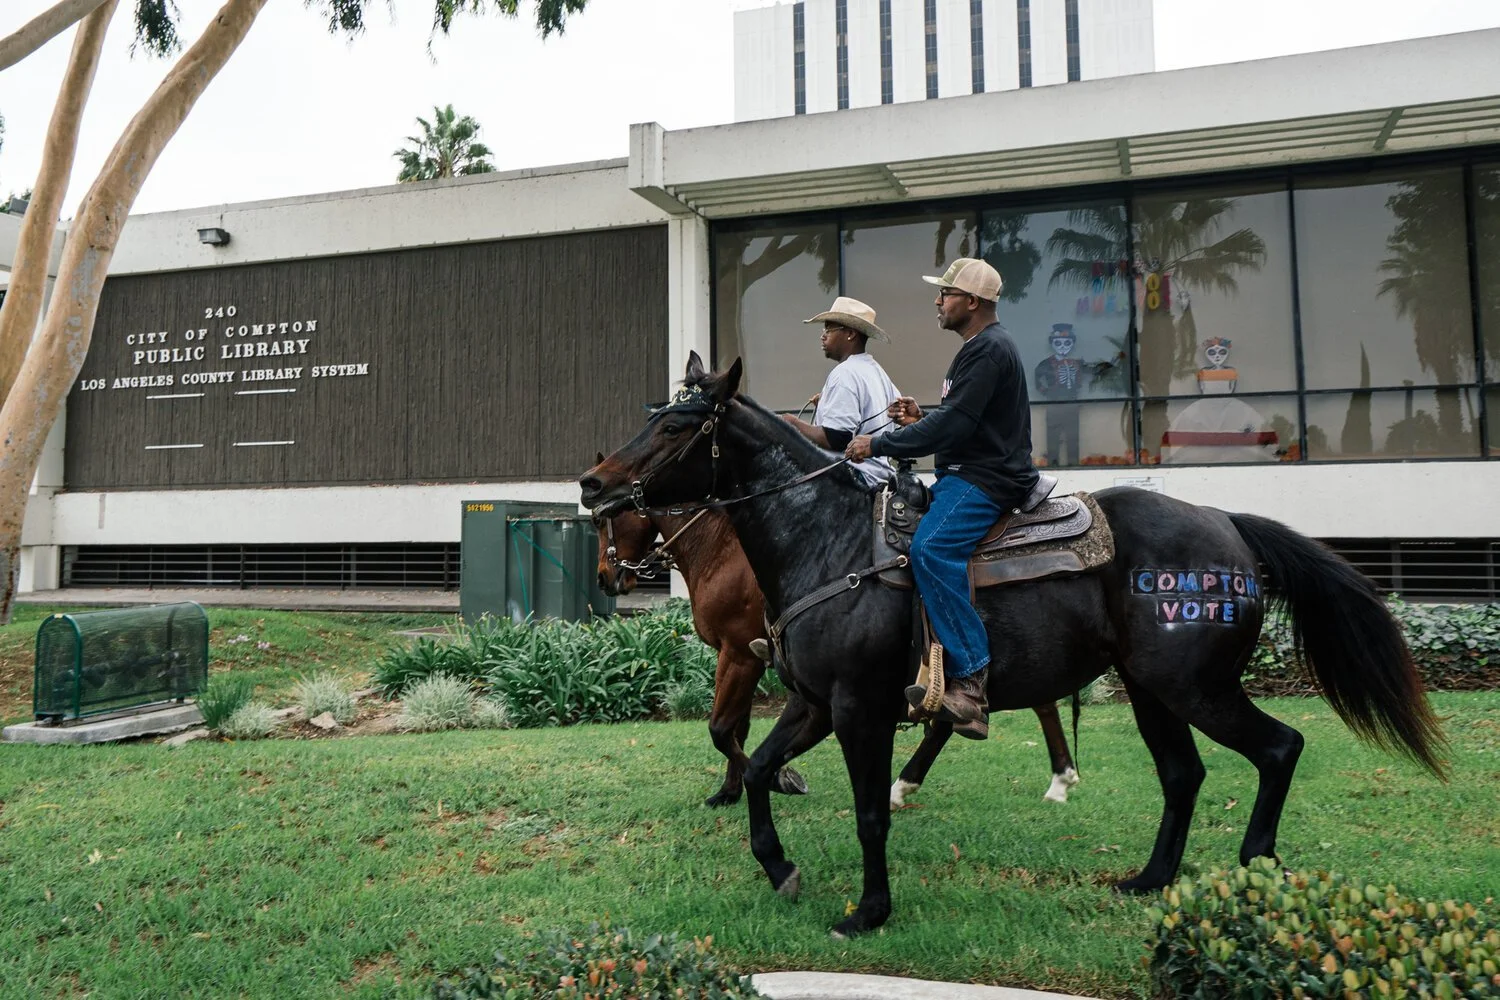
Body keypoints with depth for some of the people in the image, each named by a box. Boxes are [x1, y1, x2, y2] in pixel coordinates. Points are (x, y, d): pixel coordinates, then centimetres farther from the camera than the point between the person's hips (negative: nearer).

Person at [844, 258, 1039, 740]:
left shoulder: (989, 349, -13)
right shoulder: (979, 347, 21)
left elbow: (953, 425, -22)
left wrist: (879, 444, -19)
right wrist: (920, 418, 8)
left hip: (988, 479, -12)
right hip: (966, 473, 12)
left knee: (931, 548, -31)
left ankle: (970, 677, -29)